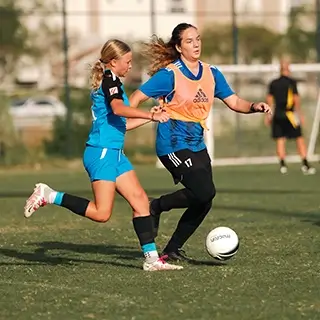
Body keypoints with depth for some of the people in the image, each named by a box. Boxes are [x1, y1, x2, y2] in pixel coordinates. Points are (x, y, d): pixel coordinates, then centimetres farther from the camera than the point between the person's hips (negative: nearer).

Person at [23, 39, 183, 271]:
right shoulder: (110, 80, -9)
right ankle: (49, 196, -3)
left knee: (140, 200, 4)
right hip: (102, 153, -10)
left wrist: (150, 117, 27)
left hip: (115, 153, 10)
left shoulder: (109, 82, 20)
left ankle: (152, 258, 3)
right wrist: (151, 115, -34)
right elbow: (118, 108, -29)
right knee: (102, 213, -12)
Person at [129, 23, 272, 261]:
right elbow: (136, 98, -9)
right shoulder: (170, 75, -11)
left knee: (204, 202, 1)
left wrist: (254, 106, -11)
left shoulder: (211, 73, 8)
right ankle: (157, 206, 1)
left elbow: (234, 102, 9)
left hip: (197, 145, 7)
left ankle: (172, 249, 14)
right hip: (173, 145, -7)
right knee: (205, 192, -20)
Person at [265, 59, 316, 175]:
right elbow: (296, 99, -8)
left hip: (277, 115, 4)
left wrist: (268, 115, 17)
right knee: (299, 139, 0)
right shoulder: (291, 82, -5)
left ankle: (282, 165, 1)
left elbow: (269, 100, 10)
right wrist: (300, 114, -4)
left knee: (280, 140, 6)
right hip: (289, 114, -4)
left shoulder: (273, 83, 8)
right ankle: (305, 164, -4)